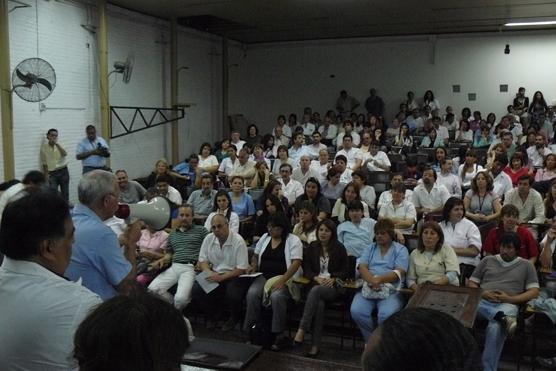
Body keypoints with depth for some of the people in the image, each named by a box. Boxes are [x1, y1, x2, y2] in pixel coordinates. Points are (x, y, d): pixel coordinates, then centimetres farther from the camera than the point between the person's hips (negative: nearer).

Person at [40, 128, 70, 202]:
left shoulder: (59, 145, 0)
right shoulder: (44, 147, 0)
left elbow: (65, 154, -22)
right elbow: (44, 163, 7)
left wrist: (56, 144, -28)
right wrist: (46, 174, 3)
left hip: (63, 171, 1)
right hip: (52, 173, -1)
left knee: (65, 192, 8)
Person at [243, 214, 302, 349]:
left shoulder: (293, 240, -4)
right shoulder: (264, 238, 14)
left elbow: (296, 263, -13)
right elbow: (255, 255, 25)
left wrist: (282, 281, -23)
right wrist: (253, 265, 0)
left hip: (285, 278, -4)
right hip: (264, 276, 5)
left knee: (277, 296, -35)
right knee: (252, 293, -27)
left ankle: (280, 334, -20)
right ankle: (251, 330, -16)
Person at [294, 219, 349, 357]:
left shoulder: (339, 248, 7)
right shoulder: (312, 247, 14)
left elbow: (345, 271, 6)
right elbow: (306, 269, 9)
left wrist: (333, 279, -13)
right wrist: (317, 278, -11)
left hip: (334, 287, -2)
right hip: (316, 284, 2)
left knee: (315, 290, -36)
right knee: (319, 304, -33)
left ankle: (302, 330, -38)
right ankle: (315, 345, -34)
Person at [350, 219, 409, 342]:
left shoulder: (401, 250, 10)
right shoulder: (370, 248, 21)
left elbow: (399, 273, -5)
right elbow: (362, 267, 4)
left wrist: (379, 279, -22)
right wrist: (371, 281, -17)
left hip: (391, 290, -3)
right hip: (368, 288, 3)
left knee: (386, 315, -32)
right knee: (356, 311, -26)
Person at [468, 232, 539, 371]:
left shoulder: (526, 265, 17)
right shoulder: (487, 260, 22)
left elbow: (534, 291, 8)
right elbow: (471, 283, 19)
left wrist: (509, 299, -6)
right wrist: (481, 294, -4)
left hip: (506, 305, -2)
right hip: (482, 302, 3)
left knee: (495, 328, -36)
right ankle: (502, 318, -45)